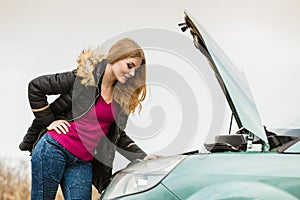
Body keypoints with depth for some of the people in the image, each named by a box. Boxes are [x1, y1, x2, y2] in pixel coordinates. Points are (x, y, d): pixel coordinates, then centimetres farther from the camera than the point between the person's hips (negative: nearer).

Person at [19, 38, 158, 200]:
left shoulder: (122, 98, 10)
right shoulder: (84, 77, -9)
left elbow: (118, 135, 20)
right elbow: (35, 87, -4)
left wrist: (141, 157, 8)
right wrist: (48, 121, -6)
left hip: (83, 162, 6)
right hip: (54, 148, -5)